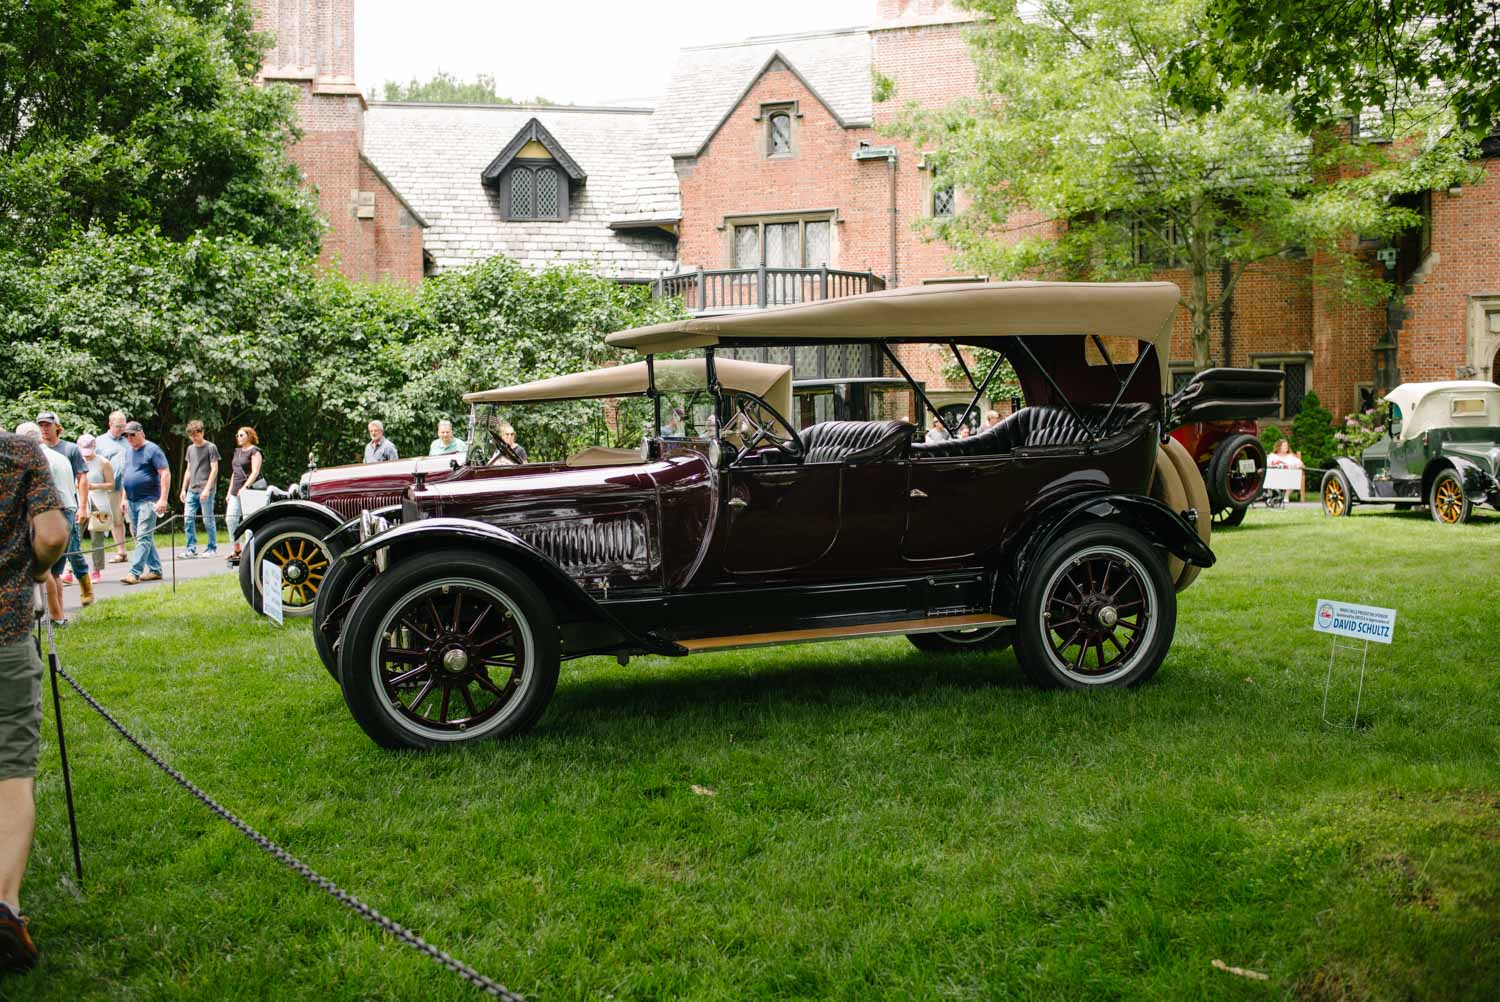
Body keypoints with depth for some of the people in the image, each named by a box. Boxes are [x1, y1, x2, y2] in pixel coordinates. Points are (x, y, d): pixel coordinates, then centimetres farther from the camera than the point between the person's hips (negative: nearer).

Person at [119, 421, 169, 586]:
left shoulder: (152, 450, -7)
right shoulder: (129, 452, 16)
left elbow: (165, 473, -13)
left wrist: (163, 499, -19)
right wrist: (124, 498, 19)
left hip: (148, 500, -9)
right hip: (132, 501, 9)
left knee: (143, 537, -12)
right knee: (143, 537, 11)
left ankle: (135, 572, -18)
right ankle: (155, 569, 19)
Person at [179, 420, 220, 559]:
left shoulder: (211, 447, -4)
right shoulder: (190, 449, 16)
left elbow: (214, 469, -9)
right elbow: (188, 470, 21)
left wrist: (207, 489, -15)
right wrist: (184, 489, 14)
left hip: (206, 491, -6)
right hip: (192, 490, 6)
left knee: (208, 520, -2)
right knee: (188, 518, -1)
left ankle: (213, 548, 7)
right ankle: (191, 549, 4)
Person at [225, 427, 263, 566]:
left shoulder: (254, 451, -6)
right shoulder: (238, 451, 19)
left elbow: (255, 472, -15)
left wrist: (245, 487, -23)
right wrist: (230, 491, 19)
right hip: (236, 492, 8)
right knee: (230, 518, 1)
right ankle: (236, 550, 10)